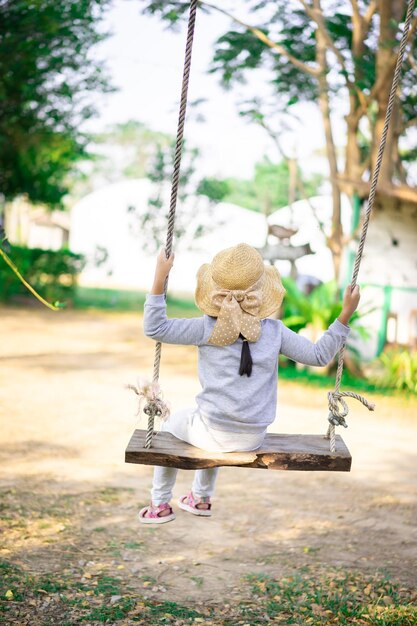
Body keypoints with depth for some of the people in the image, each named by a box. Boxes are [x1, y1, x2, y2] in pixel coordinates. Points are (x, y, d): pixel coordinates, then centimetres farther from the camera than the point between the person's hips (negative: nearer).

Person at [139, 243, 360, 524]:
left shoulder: (208, 328, -14)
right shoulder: (275, 331, -6)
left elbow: (155, 328, -15)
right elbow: (319, 355, 1)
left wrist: (160, 279, -16)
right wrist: (346, 314, 4)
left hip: (215, 435, -4)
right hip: (254, 438, 4)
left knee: (172, 424, 30)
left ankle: (160, 505, 35)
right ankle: (202, 497, 54)